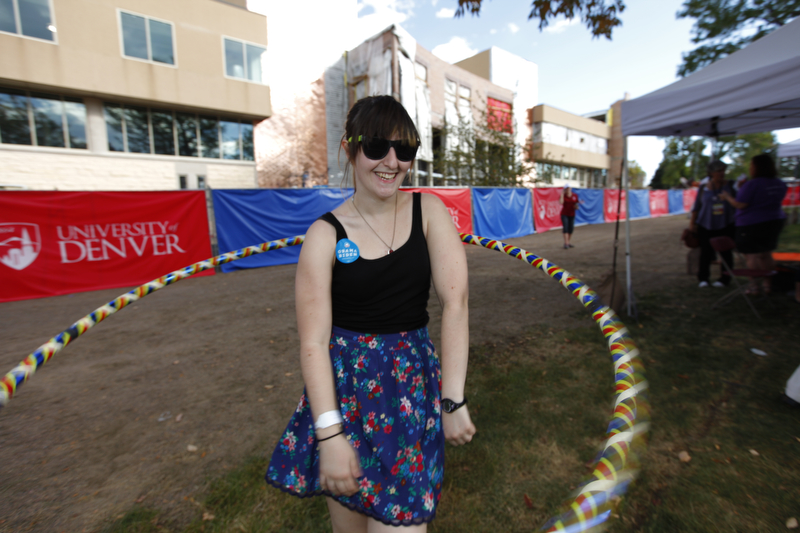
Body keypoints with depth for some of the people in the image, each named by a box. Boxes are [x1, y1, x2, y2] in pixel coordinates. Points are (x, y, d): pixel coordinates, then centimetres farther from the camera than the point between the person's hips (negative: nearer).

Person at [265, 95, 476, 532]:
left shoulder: (429, 210, -4)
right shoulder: (325, 235, -8)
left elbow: (454, 301, -10)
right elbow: (313, 342, -11)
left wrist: (453, 401, -12)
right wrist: (329, 433, -15)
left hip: (413, 381, 1)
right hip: (345, 383, 0)